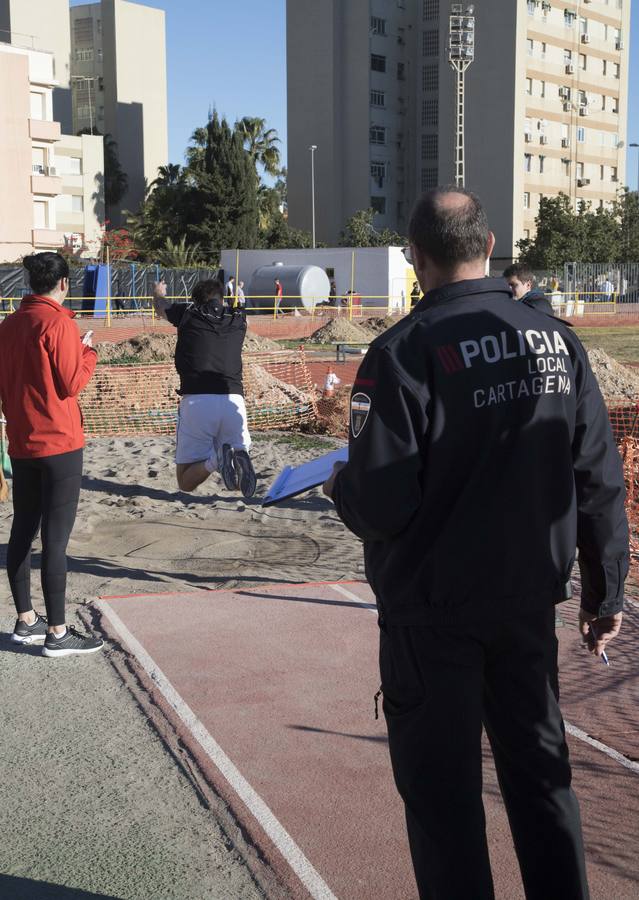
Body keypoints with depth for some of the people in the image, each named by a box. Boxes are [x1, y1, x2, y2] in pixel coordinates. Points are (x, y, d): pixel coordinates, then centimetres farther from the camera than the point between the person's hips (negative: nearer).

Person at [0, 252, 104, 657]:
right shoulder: (59, 323, -13)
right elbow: (72, 384, -13)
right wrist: (89, 353, 1)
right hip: (60, 443, -8)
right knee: (55, 539, -5)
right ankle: (57, 633, 0)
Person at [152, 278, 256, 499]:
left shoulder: (188, 313, 13)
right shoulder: (238, 320, 18)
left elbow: (160, 305, 37)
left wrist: (158, 292, 61)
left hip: (196, 400, -1)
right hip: (233, 400, 2)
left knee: (186, 483, 10)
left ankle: (216, 458, -23)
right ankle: (240, 456, -20)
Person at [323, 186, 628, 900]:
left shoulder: (404, 351, -16)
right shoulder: (556, 340, -1)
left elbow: (380, 505, -21)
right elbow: (599, 481, 2)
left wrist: (340, 484, 2)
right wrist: (605, 588, 12)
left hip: (433, 613, -5)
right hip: (530, 601, 5)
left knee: (442, 788, 11)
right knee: (540, 772, 19)